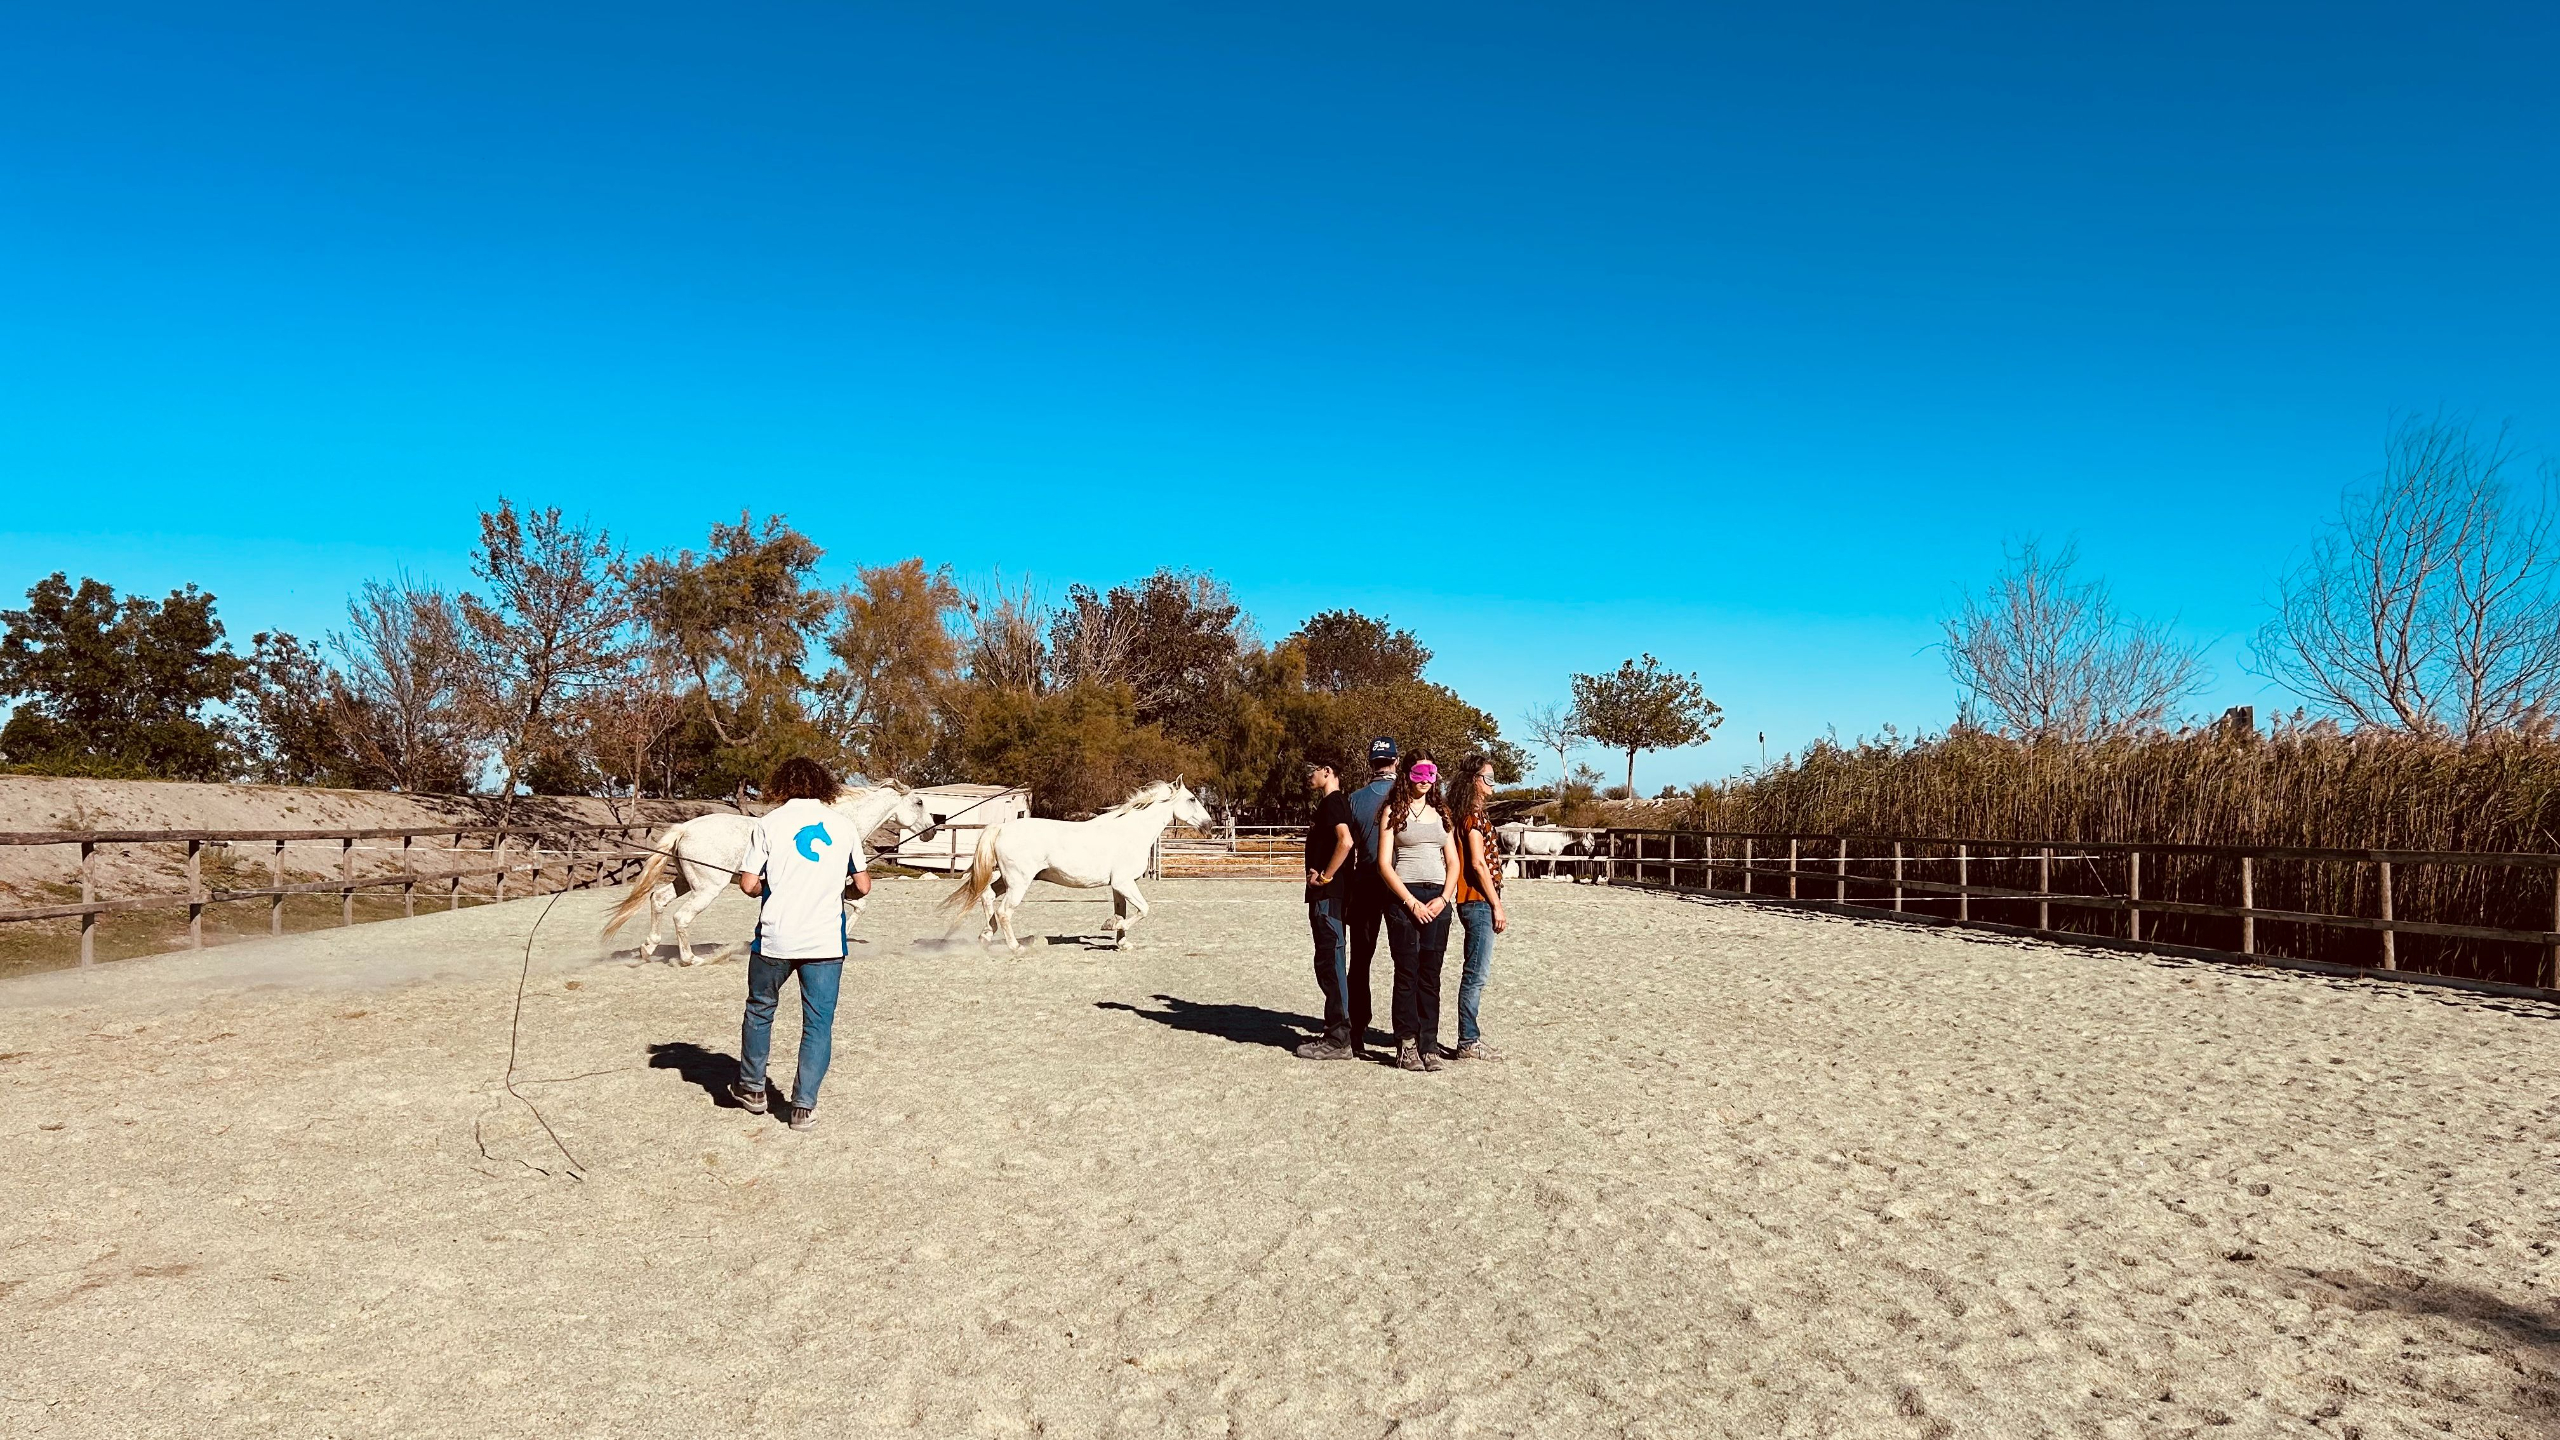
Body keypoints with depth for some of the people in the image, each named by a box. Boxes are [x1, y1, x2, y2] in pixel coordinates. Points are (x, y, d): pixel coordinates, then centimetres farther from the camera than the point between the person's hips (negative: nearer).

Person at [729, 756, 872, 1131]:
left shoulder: (770, 822, -1)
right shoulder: (842, 824, 5)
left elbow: (748, 884, -6)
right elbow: (863, 886, 6)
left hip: (775, 938, 0)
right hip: (825, 942, 0)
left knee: (759, 1010, 21)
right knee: (818, 1024, 8)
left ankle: (751, 1088, 33)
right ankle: (804, 1106, 7)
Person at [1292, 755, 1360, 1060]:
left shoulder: (1333, 802, -12)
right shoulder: (1329, 803, 19)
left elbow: (1346, 841, -27)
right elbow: (1343, 842, 24)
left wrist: (1325, 876, -19)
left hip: (1327, 894, -11)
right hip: (1325, 896, 11)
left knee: (1330, 963, -9)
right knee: (1329, 963, 15)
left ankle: (1338, 1040, -7)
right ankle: (1337, 1033, 22)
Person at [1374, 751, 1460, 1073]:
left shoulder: (1441, 812, 16)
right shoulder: (1394, 811, 2)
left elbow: (1453, 861, 14)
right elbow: (1384, 864, -5)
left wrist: (1444, 897, -2)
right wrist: (1412, 902, -11)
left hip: (1437, 899, 4)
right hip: (1404, 898, -4)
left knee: (1431, 975, 4)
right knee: (1407, 973, -2)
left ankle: (1429, 1046, 6)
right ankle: (1406, 1046, 3)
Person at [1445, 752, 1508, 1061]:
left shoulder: (1473, 813, 17)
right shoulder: (1473, 814, -12)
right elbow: (1478, 863, -18)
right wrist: (1497, 906, -15)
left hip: (1475, 903, 10)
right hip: (1478, 901, -10)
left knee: (1477, 973, 13)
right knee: (1476, 974, -6)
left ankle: (1470, 1036, 19)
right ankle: (1468, 1043, -3)